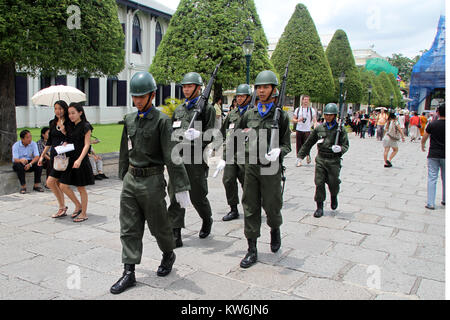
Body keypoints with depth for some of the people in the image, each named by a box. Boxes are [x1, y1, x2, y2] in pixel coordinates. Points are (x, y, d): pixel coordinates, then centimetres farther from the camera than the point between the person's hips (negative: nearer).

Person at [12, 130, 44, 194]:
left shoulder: (33, 144, -5)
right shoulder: (16, 145, -11)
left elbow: (37, 157, -14)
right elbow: (15, 159, -21)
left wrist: (30, 164, -33)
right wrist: (21, 160, -46)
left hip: (30, 162, 2)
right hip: (19, 162, -2)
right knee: (19, 166, -36)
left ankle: (37, 185, -20)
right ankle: (23, 186, -26)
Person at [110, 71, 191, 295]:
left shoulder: (162, 121, -11)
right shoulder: (129, 120, 9)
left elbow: (172, 156, -15)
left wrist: (181, 187, -17)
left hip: (152, 181, -5)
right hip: (131, 180, 6)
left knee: (158, 225, 9)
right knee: (129, 228, 6)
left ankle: (168, 255, 37)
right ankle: (129, 273, 14)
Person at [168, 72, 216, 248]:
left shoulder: (207, 108, -1)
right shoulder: (178, 109, 17)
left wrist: (197, 136, -24)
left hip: (196, 160, -5)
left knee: (197, 197, 6)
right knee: (175, 196, 0)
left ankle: (207, 220, 36)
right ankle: (175, 236, 5)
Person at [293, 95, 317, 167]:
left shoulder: (312, 110, 6)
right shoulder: (298, 109, 10)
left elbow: (315, 120, 3)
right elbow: (293, 120, 11)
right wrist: (298, 120, -11)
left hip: (307, 130, -1)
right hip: (299, 130, 2)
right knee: (299, 145, 0)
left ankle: (308, 156, 20)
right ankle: (299, 160, 8)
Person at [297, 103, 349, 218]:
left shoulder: (340, 129, -1)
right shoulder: (319, 128, 5)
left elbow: (346, 145, -2)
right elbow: (308, 143, 14)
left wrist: (340, 148, -25)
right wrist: (300, 156, 16)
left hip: (334, 161, -2)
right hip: (320, 159, 2)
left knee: (333, 183, 3)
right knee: (319, 183, -2)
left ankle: (334, 197, 38)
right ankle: (320, 207, 10)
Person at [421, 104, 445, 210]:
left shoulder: (432, 124, -5)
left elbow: (424, 138, 4)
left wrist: (422, 146, 23)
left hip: (433, 155, -1)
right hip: (445, 156, 1)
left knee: (432, 179, 0)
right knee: (445, 179, 15)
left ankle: (430, 203, -3)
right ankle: (445, 200, 27)